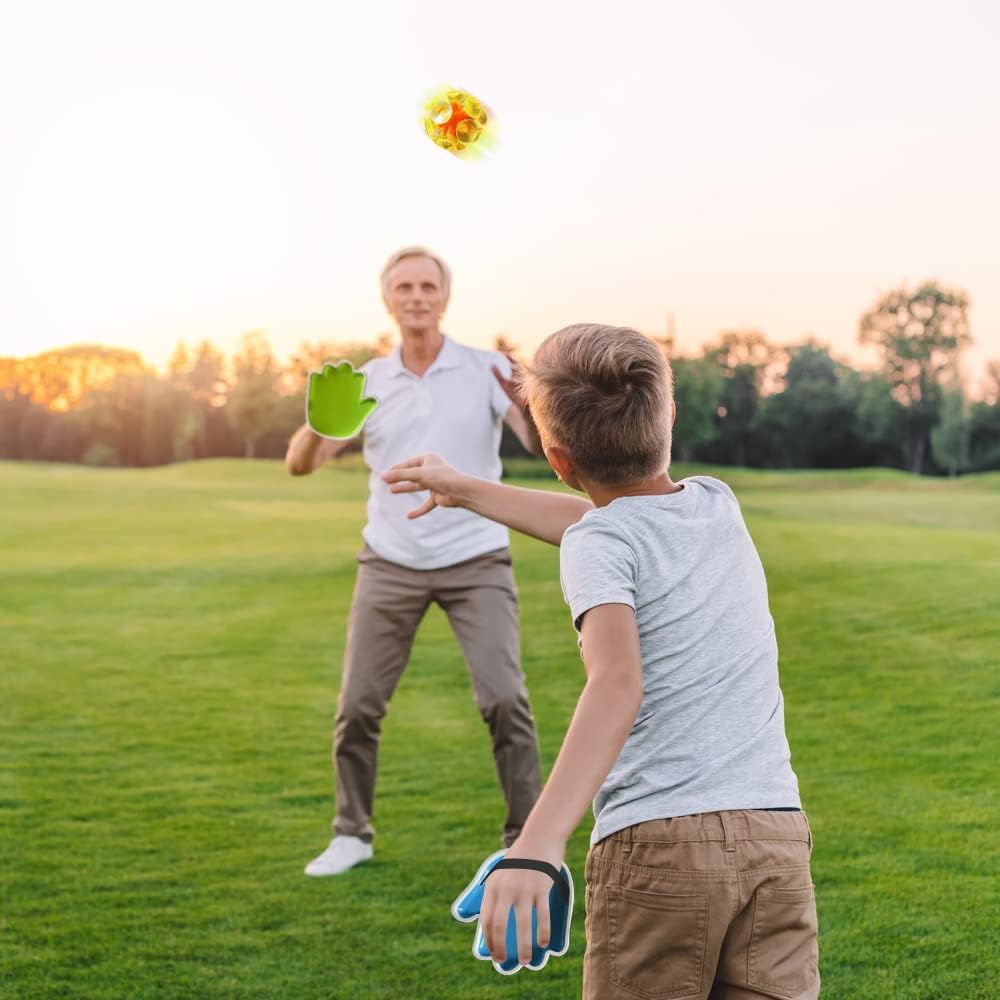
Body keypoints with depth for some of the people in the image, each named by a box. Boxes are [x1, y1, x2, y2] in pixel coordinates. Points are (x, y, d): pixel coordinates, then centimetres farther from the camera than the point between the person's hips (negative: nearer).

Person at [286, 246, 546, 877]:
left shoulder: (487, 370, -3)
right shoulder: (366, 382, 3)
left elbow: (541, 444, -15)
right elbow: (300, 464, -2)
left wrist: (527, 403, -37)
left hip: (477, 561, -2)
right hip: (391, 564, 2)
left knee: (505, 699, -10)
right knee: (358, 705, 0)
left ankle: (527, 840, 4)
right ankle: (353, 835, 18)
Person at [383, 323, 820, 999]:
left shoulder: (601, 544, -5)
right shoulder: (718, 505, 15)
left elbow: (618, 684, -23)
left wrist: (536, 846, -35)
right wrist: (464, 491, 47)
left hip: (658, 845, -5)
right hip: (776, 841, 5)